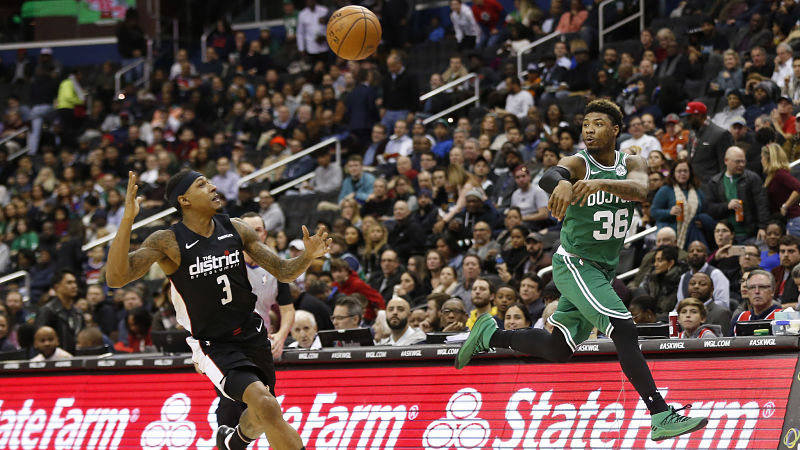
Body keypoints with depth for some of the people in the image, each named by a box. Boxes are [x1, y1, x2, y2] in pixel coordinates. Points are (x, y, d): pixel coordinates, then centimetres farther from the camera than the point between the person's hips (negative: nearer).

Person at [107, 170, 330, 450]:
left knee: (262, 417, 22)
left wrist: (308, 256, -18)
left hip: (252, 333, 6)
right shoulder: (167, 242, -14)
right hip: (214, 345, -5)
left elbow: (283, 272, 4)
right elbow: (116, 278, -26)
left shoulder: (236, 229, -1)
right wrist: (127, 220, -37)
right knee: (266, 405, -28)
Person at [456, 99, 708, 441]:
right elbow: (548, 176, -38)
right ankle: (660, 416, -23)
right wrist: (560, 183, -63)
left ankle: (490, 335, 34)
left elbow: (639, 189, -25)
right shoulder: (577, 164, -14)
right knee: (624, 331, -22)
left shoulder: (631, 165, -1)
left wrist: (601, 183, -43)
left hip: (605, 269, 7)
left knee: (559, 349, 15)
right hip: (575, 265, -7)